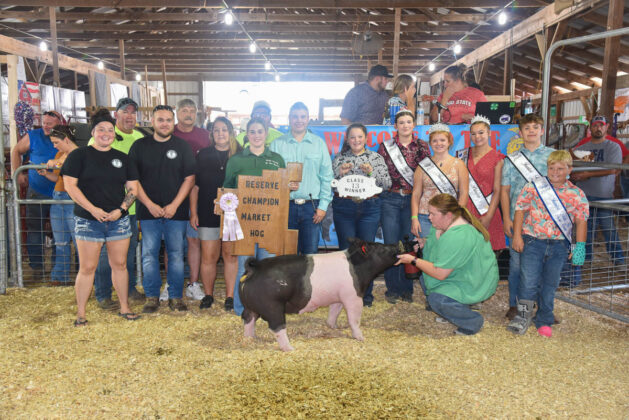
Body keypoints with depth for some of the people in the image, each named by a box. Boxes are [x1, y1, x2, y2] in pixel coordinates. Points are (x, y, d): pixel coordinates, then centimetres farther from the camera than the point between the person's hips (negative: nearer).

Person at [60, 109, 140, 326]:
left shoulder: (122, 158, 12)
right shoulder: (79, 155, 2)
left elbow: (133, 188, 10)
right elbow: (70, 184, -6)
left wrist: (121, 209, -6)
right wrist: (92, 209, -14)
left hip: (118, 220, 3)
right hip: (88, 221, -3)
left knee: (119, 264, 8)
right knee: (87, 267, -1)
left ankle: (124, 308, 19)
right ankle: (80, 314, 10)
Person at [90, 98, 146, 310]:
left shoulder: (141, 138, 12)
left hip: (133, 205, 5)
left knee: (130, 248, 15)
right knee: (105, 251, 1)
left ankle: (130, 288, 28)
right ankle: (103, 295, 12)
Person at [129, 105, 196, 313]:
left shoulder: (182, 146, 5)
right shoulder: (140, 146, 5)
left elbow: (189, 178, 2)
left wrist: (174, 205, -8)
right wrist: (150, 205, -7)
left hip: (176, 211, 0)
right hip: (149, 211, 0)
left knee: (176, 255, 3)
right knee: (149, 255, 4)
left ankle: (175, 296, 14)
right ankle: (152, 297, 15)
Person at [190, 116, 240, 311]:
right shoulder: (203, 155, 7)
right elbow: (194, 186, 7)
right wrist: (193, 212, 2)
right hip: (208, 214, 1)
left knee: (230, 255, 5)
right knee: (208, 257, 3)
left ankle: (230, 296, 14)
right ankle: (208, 295, 19)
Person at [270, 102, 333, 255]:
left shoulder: (319, 143, 10)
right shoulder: (277, 144, 8)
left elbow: (327, 176, 7)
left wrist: (323, 205, -1)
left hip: (311, 206, 0)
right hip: (286, 206, 0)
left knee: (310, 253, 0)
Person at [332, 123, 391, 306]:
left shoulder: (376, 158, 8)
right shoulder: (339, 158, 9)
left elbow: (387, 184, 3)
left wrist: (372, 172, -12)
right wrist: (340, 173, -11)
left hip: (369, 208, 0)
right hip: (344, 208, 0)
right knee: (346, 249, 1)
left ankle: (366, 294, 13)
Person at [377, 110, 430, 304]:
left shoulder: (422, 147, 7)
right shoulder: (385, 146, 5)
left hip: (412, 199, 1)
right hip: (390, 199, 0)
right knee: (391, 244, 0)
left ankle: (406, 289, 16)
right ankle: (392, 289, 12)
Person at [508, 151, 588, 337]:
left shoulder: (577, 194, 6)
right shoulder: (533, 187, 0)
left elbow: (581, 221, 7)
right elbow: (520, 210, 0)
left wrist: (580, 246, -1)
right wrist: (517, 236, -6)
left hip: (559, 246, 2)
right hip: (533, 242, -2)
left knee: (550, 284, 11)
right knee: (529, 282, -6)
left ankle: (544, 321, 25)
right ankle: (523, 316, 13)